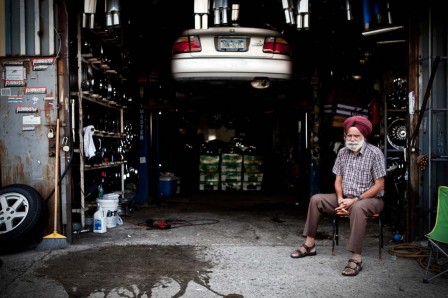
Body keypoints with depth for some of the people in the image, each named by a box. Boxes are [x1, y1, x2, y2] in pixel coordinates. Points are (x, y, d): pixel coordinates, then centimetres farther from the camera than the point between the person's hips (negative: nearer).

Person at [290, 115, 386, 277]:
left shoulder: (374, 153, -14)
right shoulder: (342, 152, 3)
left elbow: (379, 185, -15)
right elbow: (338, 180, 8)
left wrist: (355, 200, -21)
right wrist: (340, 199, -11)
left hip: (371, 199, -6)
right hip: (346, 198, 6)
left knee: (357, 208, -39)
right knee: (316, 199, -8)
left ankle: (356, 258, -35)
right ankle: (309, 245, -2)